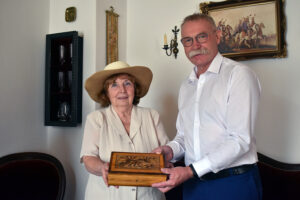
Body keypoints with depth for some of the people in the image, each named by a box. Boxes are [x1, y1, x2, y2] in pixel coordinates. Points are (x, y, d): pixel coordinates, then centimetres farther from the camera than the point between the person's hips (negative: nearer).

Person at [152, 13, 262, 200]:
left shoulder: (239, 74, -11)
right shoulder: (186, 86, 11)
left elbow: (240, 140, -18)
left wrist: (191, 170, -21)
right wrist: (171, 150, -4)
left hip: (234, 184, -5)